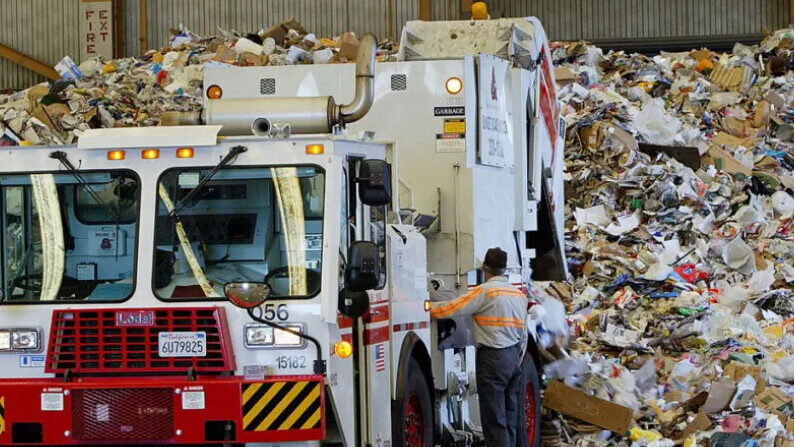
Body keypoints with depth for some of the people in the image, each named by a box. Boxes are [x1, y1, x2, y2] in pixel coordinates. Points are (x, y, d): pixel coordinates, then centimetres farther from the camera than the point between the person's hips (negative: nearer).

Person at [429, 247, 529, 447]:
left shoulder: (485, 292, -11)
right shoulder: (519, 294, 13)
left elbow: (452, 309, -11)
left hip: (493, 358, -8)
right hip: (513, 357, 8)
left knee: (494, 419, -7)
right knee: (509, 416, 13)